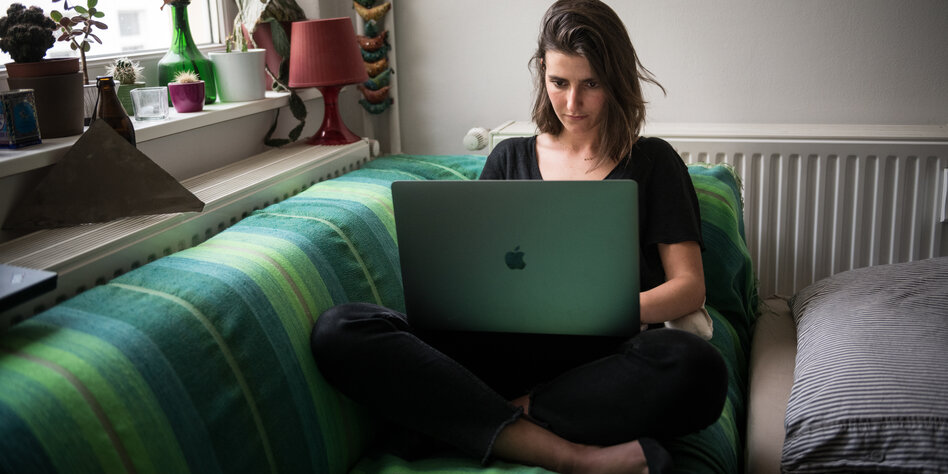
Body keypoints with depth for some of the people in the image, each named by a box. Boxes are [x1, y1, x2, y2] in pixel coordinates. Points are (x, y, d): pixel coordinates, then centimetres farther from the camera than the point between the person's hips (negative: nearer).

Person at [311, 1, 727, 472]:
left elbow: (689, 286, 7)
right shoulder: (509, 158, 22)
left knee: (695, 367, -38)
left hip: (601, 355, -2)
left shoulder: (653, 163, 15)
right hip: (505, 343, 2)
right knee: (339, 330, -24)